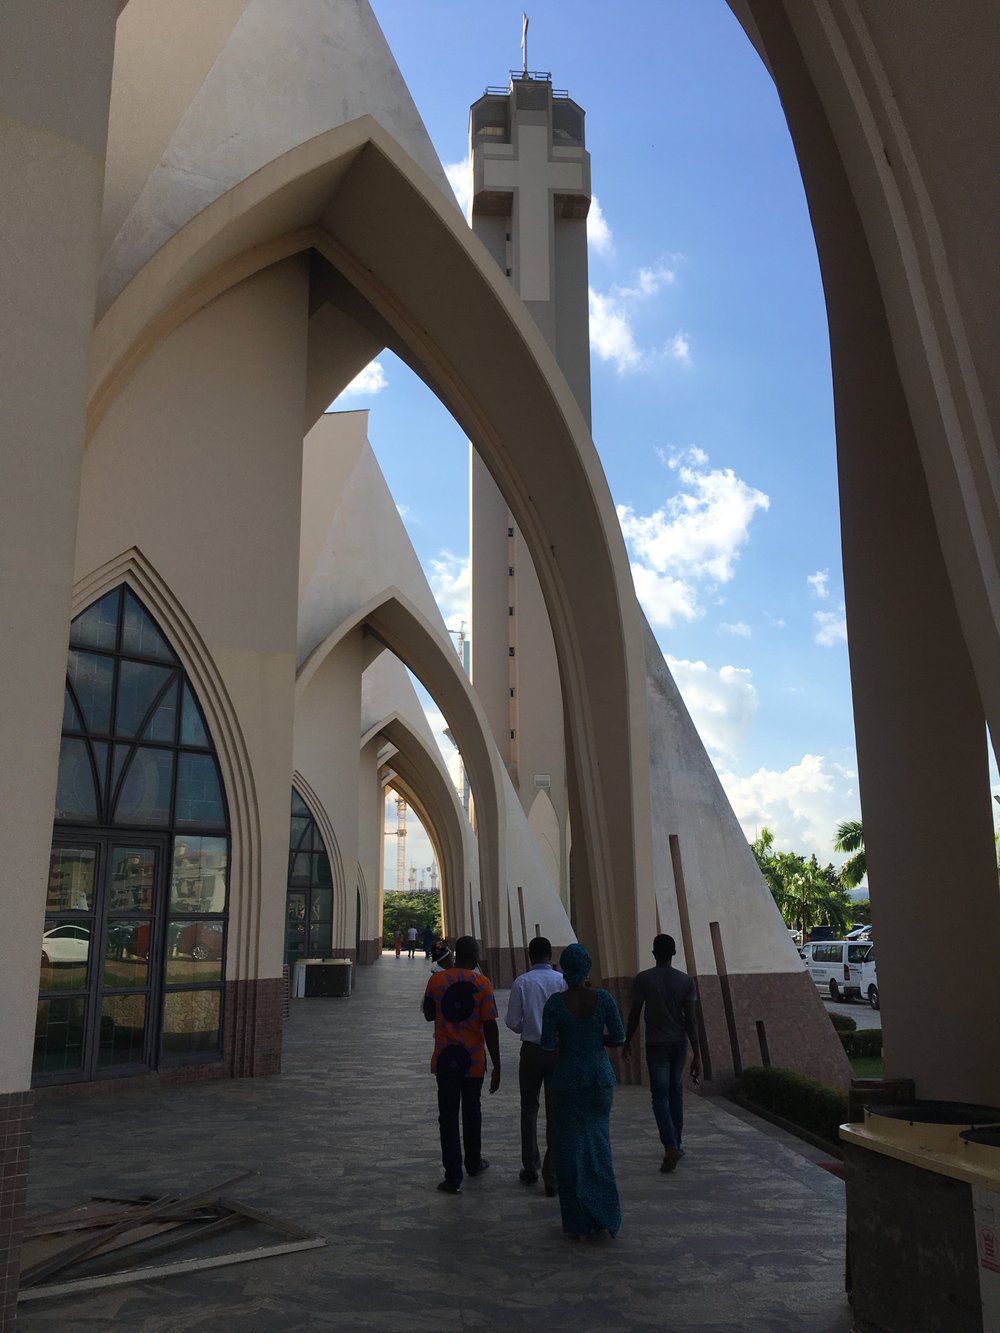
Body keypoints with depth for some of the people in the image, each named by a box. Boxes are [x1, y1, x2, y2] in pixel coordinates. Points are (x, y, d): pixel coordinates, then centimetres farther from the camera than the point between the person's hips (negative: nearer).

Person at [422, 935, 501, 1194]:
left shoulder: (436, 980, -5)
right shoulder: (482, 984, -10)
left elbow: (429, 1015, 9)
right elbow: (490, 1027, -12)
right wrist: (496, 1066, -7)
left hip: (445, 1058, 0)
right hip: (473, 1058, 0)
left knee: (448, 1116, 5)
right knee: (472, 1111, 19)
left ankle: (453, 1177, 4)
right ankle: (473, 1163, 35)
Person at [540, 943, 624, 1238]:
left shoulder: (555, 1002, -14)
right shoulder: (603, 998, -9)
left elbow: (548, 1044, -14)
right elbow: (618, 1037, -4)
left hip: (567, 1079, -2)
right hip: (600, 1078, 2)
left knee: (570, 1147, 9)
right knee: (598, 1142, 17)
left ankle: (577, 1223, 14)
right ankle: (602, 1214, 19)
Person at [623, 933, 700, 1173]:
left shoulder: (643, 979, -7)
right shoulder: (686, 981, -2)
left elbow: (634, 1015, -3)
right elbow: (690, 1020, -5)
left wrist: (627, 1043, 11)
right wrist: (696, 1056, -3)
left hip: (656, 1044, -3)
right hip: (679, 1043, 3)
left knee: (660, 1095, -2)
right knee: (676, 1092, 17)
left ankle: (670, 1146, -17)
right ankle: (676, 1145, 24)